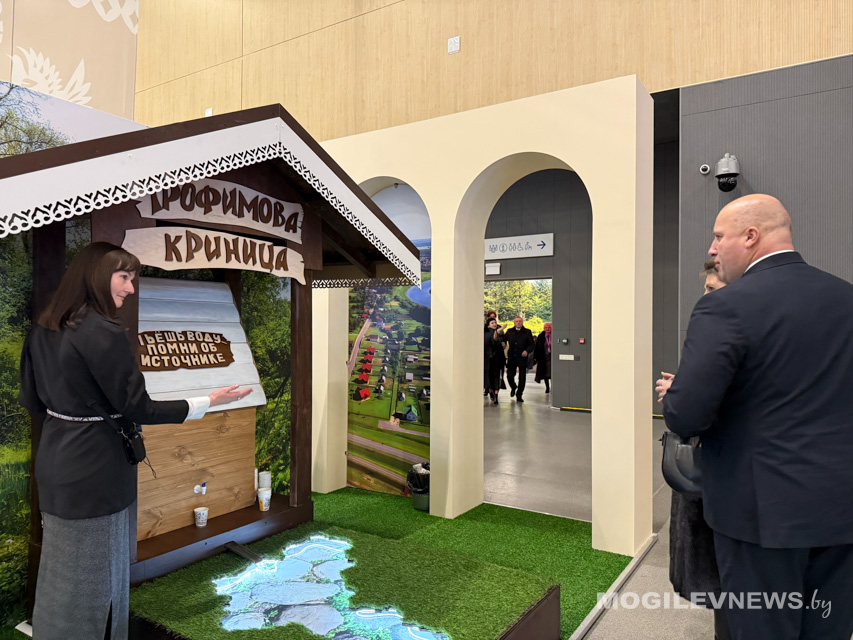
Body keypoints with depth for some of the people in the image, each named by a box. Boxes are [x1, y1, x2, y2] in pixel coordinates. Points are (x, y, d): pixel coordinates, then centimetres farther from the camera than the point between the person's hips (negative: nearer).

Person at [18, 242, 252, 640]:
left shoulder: (43, 329, 3)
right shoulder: (105, 334, -22)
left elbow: (32, 401, 10)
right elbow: (138, 409, -19)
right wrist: (210, 401, -14)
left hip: (54, 465, 8)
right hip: (95, 470, -8)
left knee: (61, 570, 23)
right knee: (92, 571, 9)